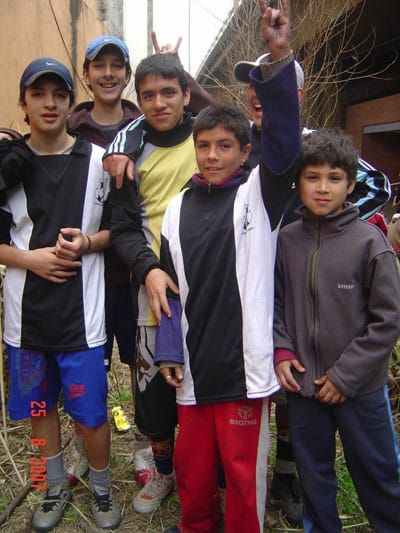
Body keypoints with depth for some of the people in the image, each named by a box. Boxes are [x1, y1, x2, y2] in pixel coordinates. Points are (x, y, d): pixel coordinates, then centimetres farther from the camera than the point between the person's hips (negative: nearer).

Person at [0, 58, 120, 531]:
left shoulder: (97, 160, -1)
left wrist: (87, 242, -15)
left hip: (81, 311, -2)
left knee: (90, 412, 6)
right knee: (39, 406, 17)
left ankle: (101, 489, 34)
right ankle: (56, 487, 40)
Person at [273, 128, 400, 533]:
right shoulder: (286, 240, -1)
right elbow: (275, 302, 9)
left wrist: (345, 375, -11)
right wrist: (281, 351, -5)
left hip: (361, 388, -3)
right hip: (302, 383, 3)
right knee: (313, 475, 20)